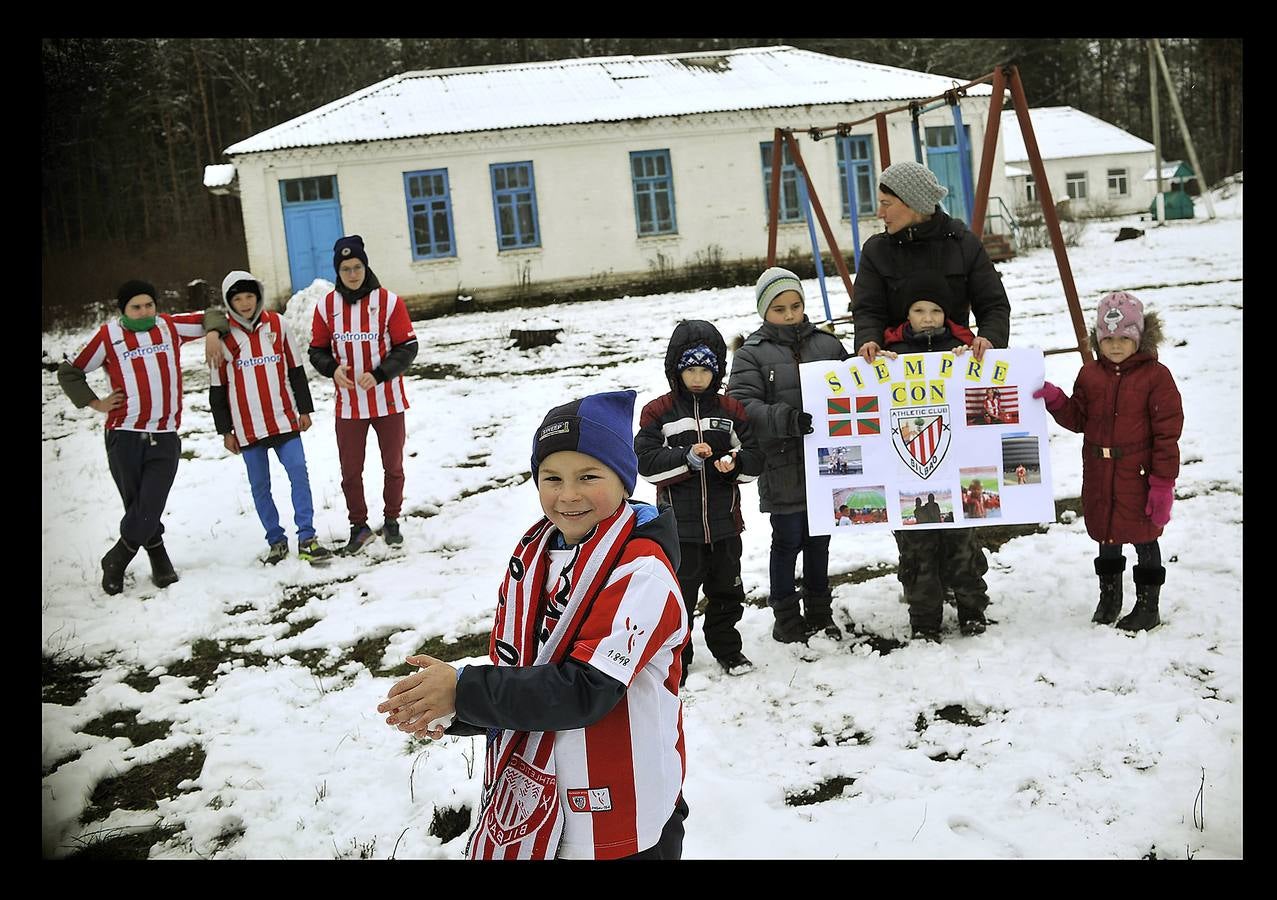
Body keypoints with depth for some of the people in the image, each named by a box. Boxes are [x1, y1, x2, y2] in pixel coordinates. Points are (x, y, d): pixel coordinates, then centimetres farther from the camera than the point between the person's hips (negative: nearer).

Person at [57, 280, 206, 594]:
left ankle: (116, 562, 14)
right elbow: (69, 371, 11)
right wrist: (95, 403, 4)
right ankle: (159, 560, 25)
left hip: (165, 438, 1)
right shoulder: (109, 335, 2)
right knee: (137, 506, 5)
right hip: (124, 436, -1)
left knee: (149, 508, -7)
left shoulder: (170, 326, 7)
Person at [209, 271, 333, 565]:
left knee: (299, 474, -7)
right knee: (260, 486, 6)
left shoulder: (277, 325, 3)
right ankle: (276, 541, 17)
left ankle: (306, 539, -2)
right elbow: (217, 388, 3)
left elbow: (295, 369, 10)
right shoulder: (222, 336, -1)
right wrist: (225, 430, 3)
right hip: (247, 427, 0)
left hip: (284, 419, 1)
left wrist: (304, 409, 9)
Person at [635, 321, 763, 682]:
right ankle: (675, 655, 20)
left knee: (726, 590, 16)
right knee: (680, 594, 5)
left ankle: (727, 648, 33)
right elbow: (647, 462, -11)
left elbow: (754, 458, 5)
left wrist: (735, 462, -17)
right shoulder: (657, 412, -4)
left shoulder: (731, 410, 4)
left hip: (724, 521, 3)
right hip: (679, 524, -3)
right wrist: (687, 457, -22)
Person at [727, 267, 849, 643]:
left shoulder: (827, 344, 7)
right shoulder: (752, 353, -5)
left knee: (819, 540, 16)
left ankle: (819, 614, 32)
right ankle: (787, 619, 22)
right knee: (788, 541, 6)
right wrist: (787, 418, -28)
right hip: (783, 469, -4)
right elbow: (742, 405, -15)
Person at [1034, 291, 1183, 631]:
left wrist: (1163, 482, -12)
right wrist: (1055, 400, -9)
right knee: (1106, 536, 16)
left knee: (1144, 538, 7)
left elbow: (1167, 433, -9)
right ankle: (1109, 599, 33)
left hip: (1139, 475, -4)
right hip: (1099, 477, 4)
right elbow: (1078, 419, 10)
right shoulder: (1090, 375, 5)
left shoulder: (1155, 376, -9)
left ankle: (1148, 605, 22)